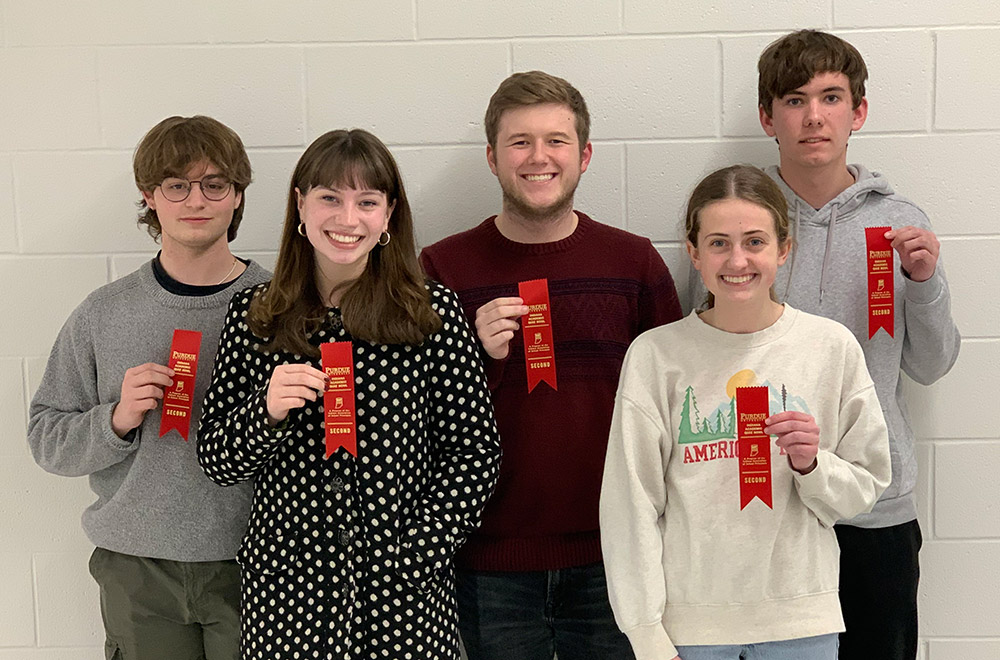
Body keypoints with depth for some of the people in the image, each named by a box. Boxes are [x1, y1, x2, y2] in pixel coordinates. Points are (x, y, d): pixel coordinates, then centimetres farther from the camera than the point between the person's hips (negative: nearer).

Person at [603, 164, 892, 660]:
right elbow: (631, 504, -5)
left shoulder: (832, 346, -2)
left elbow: (866, 486, 5)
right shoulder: (655, 355, -7)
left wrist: (812, 464, -15)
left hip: (800, 617, 2)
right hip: (689, 618, -1)